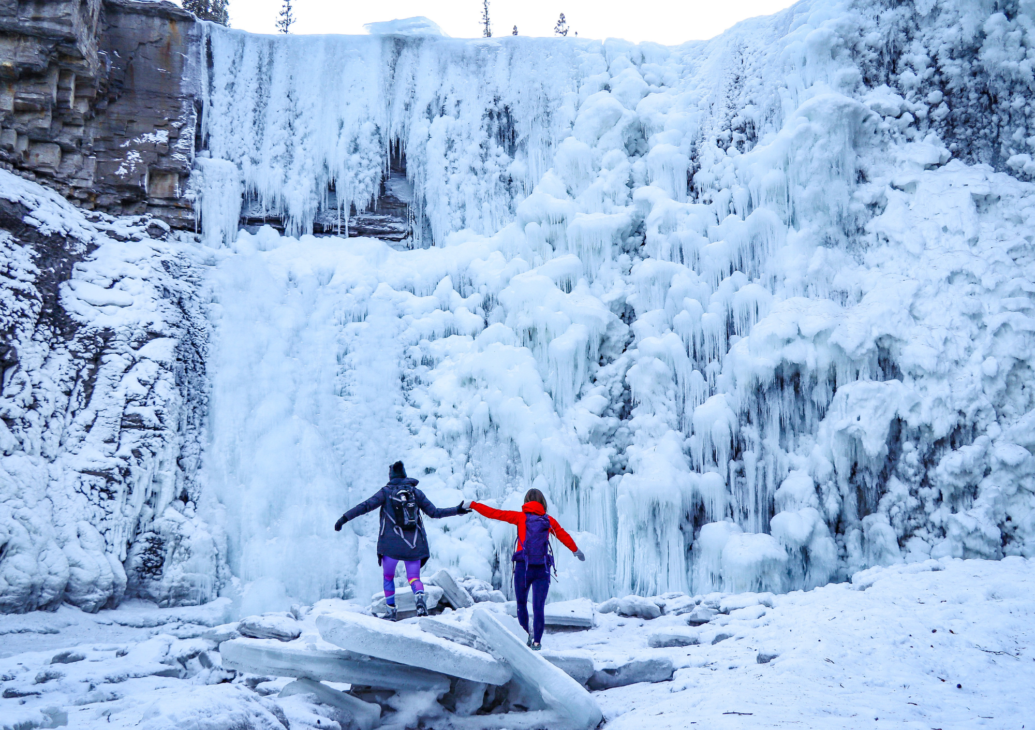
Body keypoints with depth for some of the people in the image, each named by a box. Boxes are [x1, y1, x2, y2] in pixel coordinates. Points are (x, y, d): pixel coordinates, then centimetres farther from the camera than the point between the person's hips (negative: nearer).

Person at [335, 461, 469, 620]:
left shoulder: (386, 491, 2)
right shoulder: (416, 492, 9)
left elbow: (365, 506, -8)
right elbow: (434, 512, 11)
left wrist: (344, 518, -5)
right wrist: (457, 510, 22)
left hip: (391, 543, -2)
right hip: (414, 543, 2)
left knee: (388, 577, 17)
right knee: (413, 577, 7)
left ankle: (391, 611, 14)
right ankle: (420, 597, -23)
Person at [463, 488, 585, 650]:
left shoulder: (521, 517, 4)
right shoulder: (549, 521, 9)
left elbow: (494, 513, 4)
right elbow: (564, 536, 21)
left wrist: (472, 505, 10)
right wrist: (576, 550, 38)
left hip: (523, 567, -1)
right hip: (542, 569, 1)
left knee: (521, 603, 16)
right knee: (539, 607, 4)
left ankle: (526, 636, 14)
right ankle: (536, 642, 2)